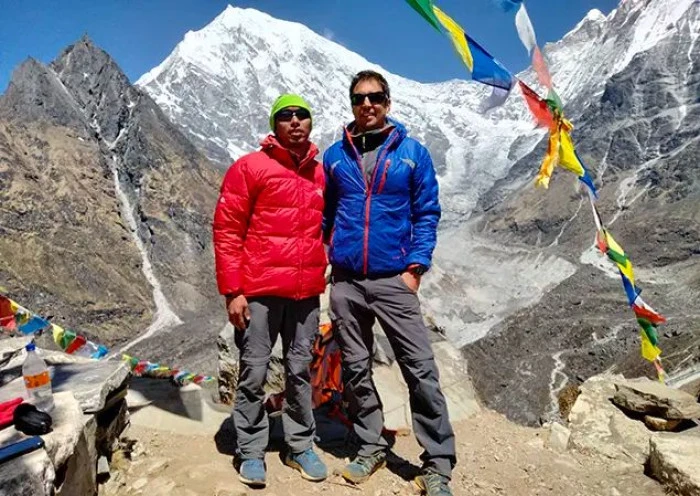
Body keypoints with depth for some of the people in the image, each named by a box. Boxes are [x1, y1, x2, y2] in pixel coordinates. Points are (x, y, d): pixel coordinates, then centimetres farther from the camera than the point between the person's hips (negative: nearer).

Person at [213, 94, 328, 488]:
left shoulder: (321, 173, 11)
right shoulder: (250, 167, -3)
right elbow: (226, 229, -5)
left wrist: (324, 272, 16)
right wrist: (232, 290, -10)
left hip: (307, 292, 4)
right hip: (260, 291, -4)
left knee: (301, 370, 13)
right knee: (254, 372, 6)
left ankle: (301, 446, 28)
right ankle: (251, 451, 23)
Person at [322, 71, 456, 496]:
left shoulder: (412, 152, 3)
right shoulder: (335, 156, 9)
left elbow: (427, 214, 2)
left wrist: (415, 267, -7)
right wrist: (322, 259, 7)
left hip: (394, 280, -2)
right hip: (345, 282, 3)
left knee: (421, 370, -3)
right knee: (356, 370, 12)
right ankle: (371, 446, 29)